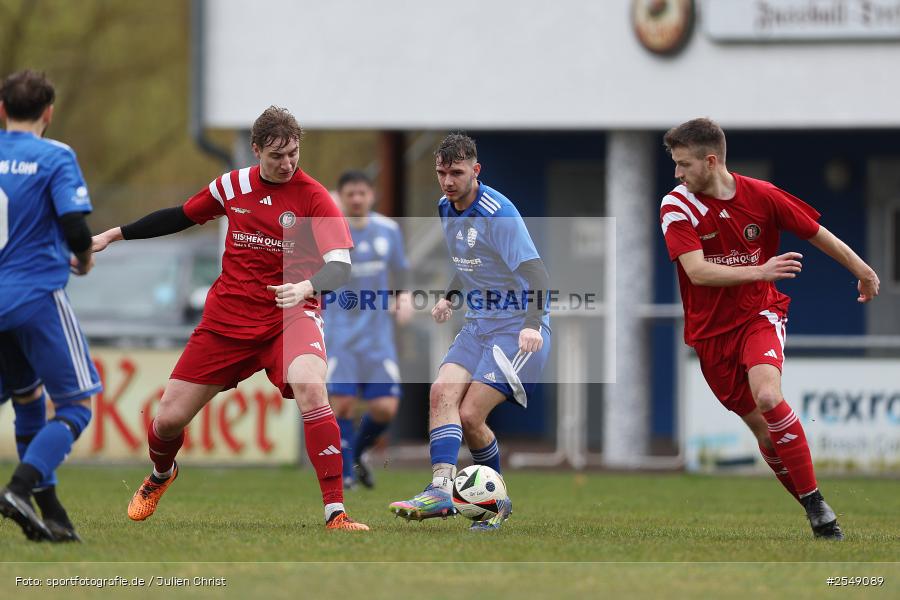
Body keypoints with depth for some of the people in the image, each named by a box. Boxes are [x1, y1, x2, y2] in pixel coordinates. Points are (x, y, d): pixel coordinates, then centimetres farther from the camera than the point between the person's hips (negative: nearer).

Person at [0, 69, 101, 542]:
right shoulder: (54, 157, -7)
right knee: (75, 405, 2)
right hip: (38, 296, -6)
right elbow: (75, 226, -17)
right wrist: (84, 259, 5)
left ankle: (50, 514, 15)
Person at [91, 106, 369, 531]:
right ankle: (160, 476, 43)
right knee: (169, 417, 4)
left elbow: (339, 266, -21)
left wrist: (307, 287, -43)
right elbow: (182, 216, 20)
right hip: (228, 317, 4)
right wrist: (114, 235, 21)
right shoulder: (232, 186, 2)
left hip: (290, 315, -4)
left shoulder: (314, 197, -12)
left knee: (309, 385, -36)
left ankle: (336, 513, -33)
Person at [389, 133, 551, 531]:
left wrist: (532, 324, -34)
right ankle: (441, 490, -17)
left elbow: (534, 270, -23)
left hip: (517, 329, -8)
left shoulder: (497, 212, -19)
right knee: (442, 393, -14)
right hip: (479, 324, 8)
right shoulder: (446, 209, 8)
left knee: (470, 415, -15)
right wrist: (450, 296, 15)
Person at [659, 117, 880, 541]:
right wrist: (758, 271, -35)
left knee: (768, 398, -28)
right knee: (761, 427, 3)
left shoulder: (762, 196, -9)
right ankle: (811, 508, 17)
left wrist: (863, 272, 16)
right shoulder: (677, 207, -11)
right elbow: (697, 271, -23)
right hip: (710, 330, 2)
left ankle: (816, 502, -21)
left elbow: (818, 234, 5)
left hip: (759, 314, -2)